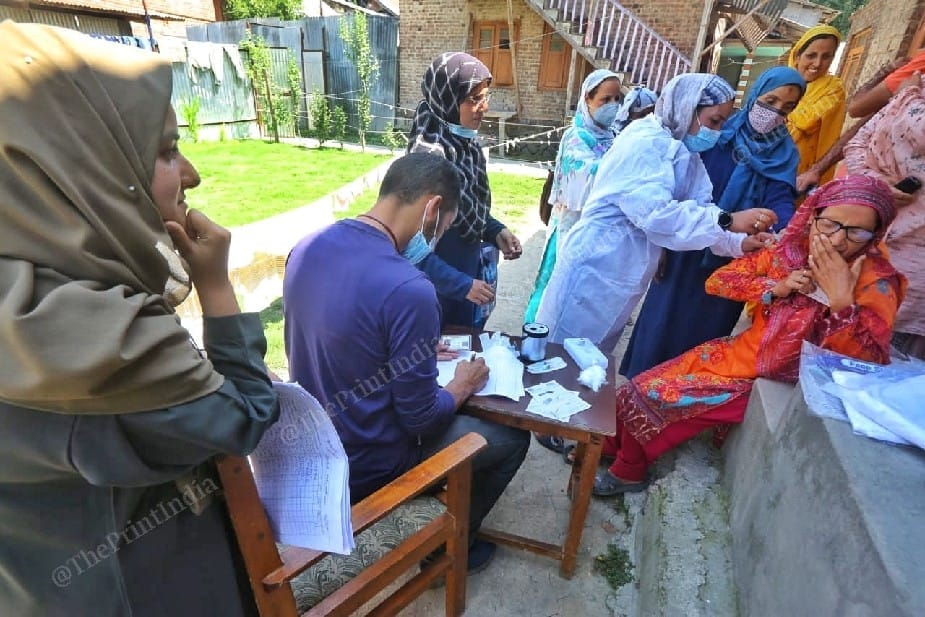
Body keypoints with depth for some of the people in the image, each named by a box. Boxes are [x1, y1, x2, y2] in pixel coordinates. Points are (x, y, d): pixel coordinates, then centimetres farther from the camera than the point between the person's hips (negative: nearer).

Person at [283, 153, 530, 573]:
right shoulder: (409, 289, -31)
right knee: (513, 437, 11)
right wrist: (463, 387, -2)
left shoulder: (305, 249, -7)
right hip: (367, 467, -7)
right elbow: (421, 419, -23)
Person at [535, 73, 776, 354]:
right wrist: (728, 221, -26)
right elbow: (654, 213, -28)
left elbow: (698, 208, 6)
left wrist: (738, 242, -9)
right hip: (596, 266, -9)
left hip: (625, 274, 9)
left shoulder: (683, 152, 10)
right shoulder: (643, 143, -17)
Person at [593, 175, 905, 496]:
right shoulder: (791, 248, -5)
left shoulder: (877, 282, -16)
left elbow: (868, 363, -24)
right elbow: (718, 280, -3)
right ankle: (611, 445, 27)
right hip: (741, 352, 5)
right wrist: (776, 287, -17)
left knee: (658, 396, -12)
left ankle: (628, 471, 16)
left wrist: (841, 300, -33)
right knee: (644, 386, -1)